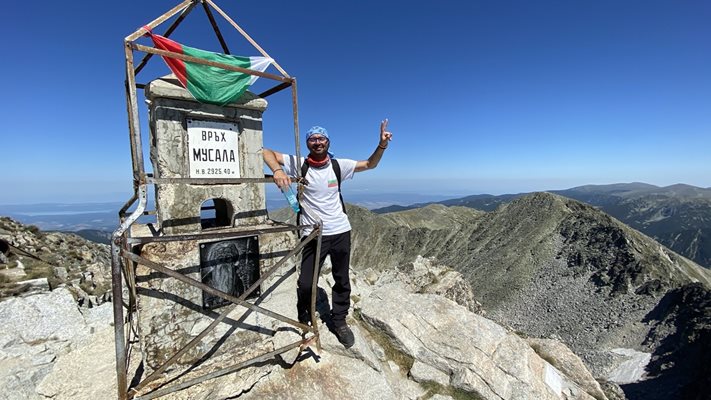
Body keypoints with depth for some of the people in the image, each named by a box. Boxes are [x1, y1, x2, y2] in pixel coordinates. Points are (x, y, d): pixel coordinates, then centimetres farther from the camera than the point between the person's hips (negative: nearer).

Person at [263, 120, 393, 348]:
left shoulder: (338, 165, 0)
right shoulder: (299, 164, -6)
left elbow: (370, 164, 9)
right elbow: (267, 152, -8)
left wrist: (382, 145, -7)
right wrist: (277, 170, -28)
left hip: (341, 231, 3)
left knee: (342, 280, 14)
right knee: (306, 283, 2)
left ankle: (339, 322, 36)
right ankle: (304, 322, 32)